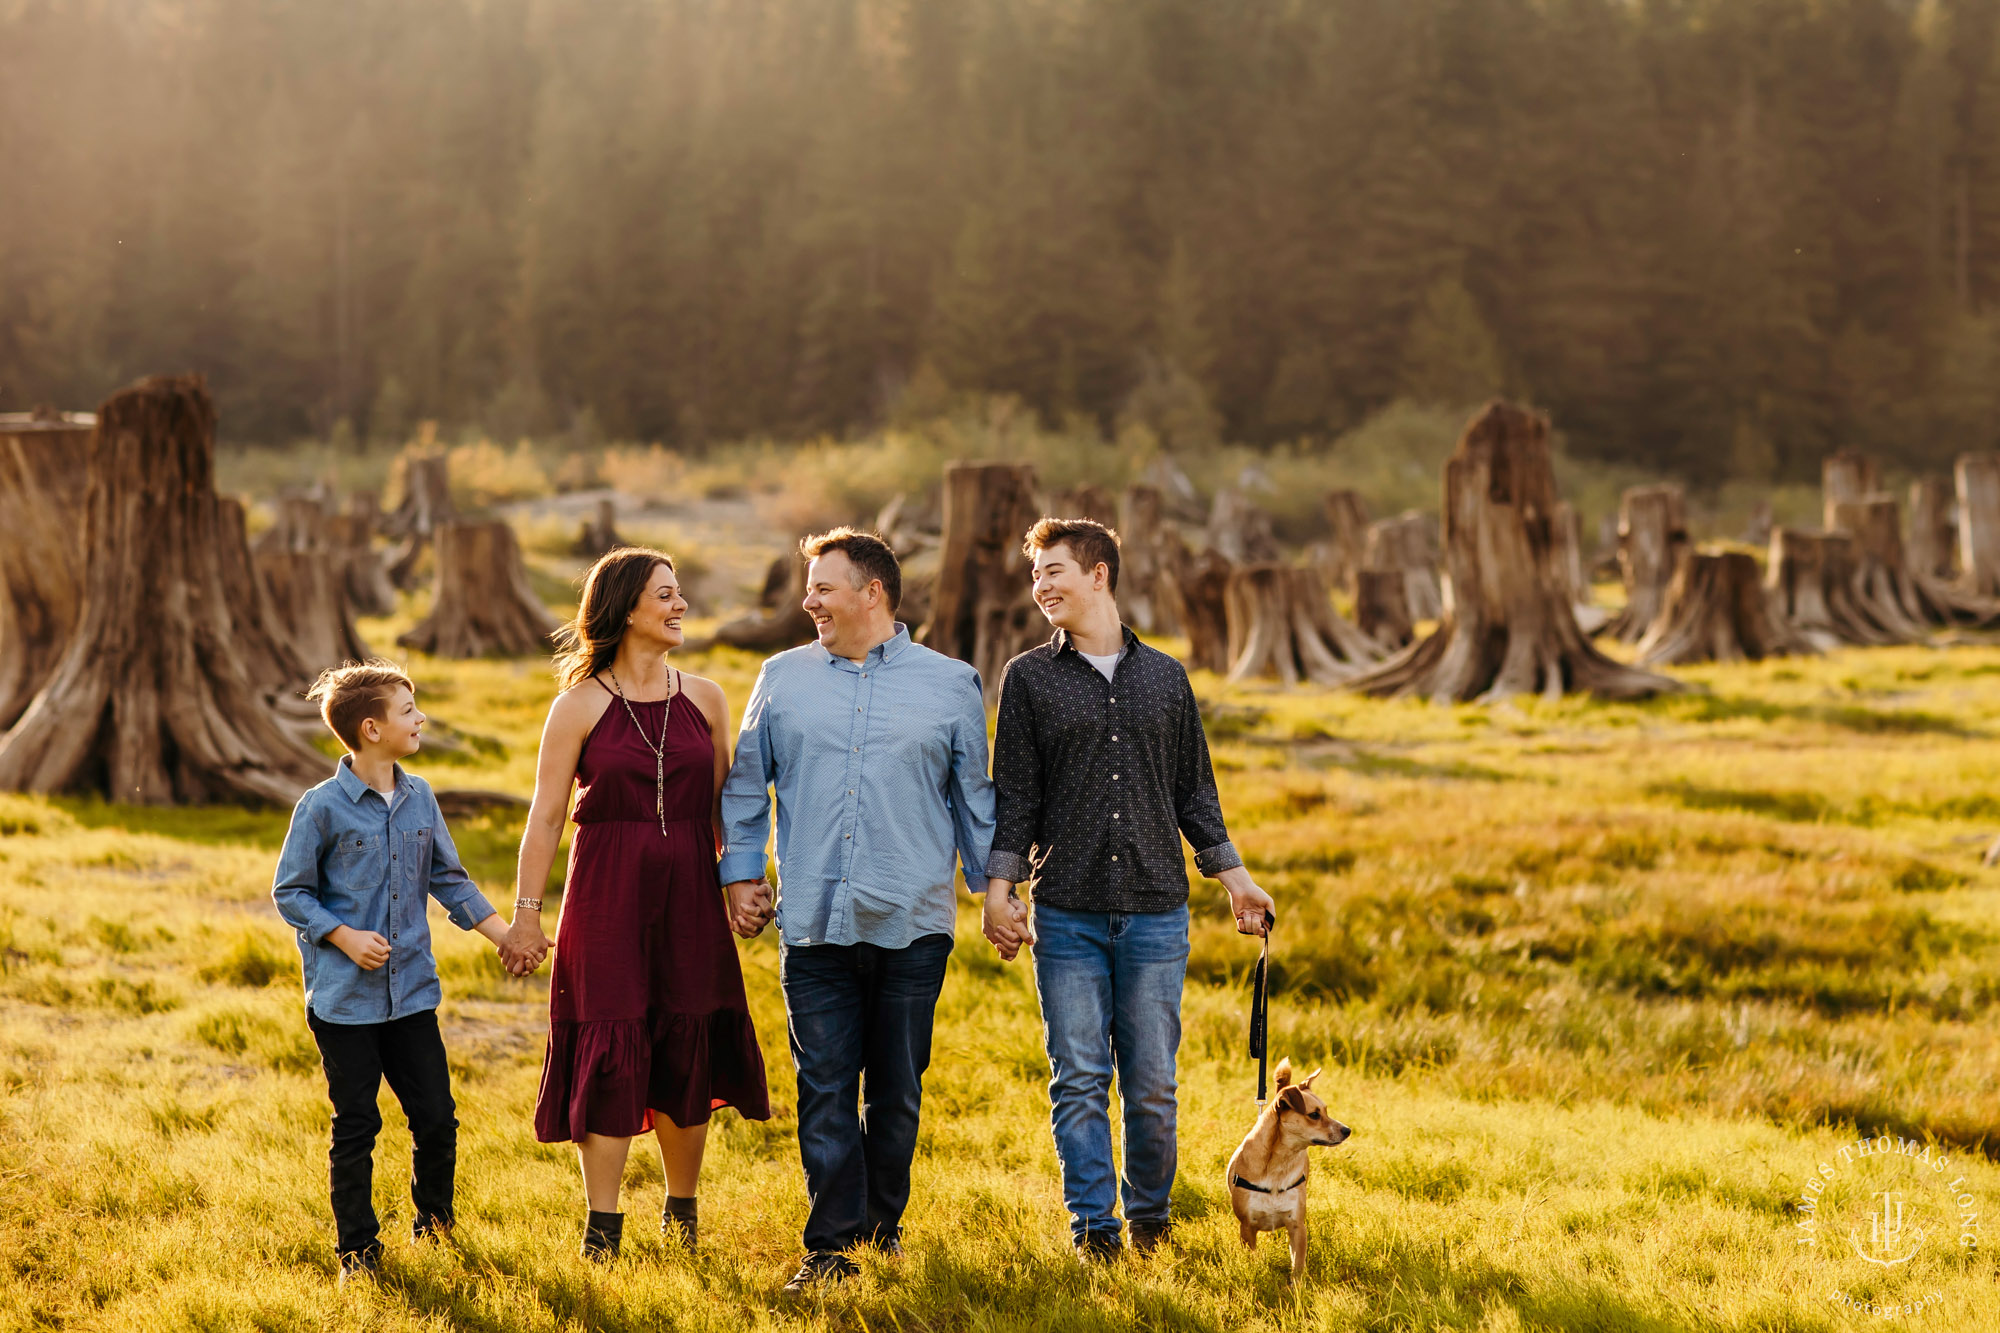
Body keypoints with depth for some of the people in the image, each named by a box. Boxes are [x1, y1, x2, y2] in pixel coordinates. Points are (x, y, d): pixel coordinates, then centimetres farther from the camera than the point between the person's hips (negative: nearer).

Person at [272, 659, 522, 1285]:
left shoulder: (420, 798, 6)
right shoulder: (322, 808, -10)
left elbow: (449, 879, 14)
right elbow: (289, 892, -4)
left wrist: (504, 934, 8)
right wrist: (343, 936, -15)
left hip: (411, 991, 4)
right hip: (344, 998, -4)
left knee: (437, 1117, 6)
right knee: (356, 1127, 4)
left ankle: (434, 1220, 30)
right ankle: (357, 1247, 18)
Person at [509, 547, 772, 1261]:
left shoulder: (703, 699, 7)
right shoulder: (581, 705, -3)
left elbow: (722, 804, 13)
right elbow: (545, 815, -2)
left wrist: (741, 881, 5)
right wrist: (527, 911, -4)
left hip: (689, 895, 3)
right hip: (607, 896, -3)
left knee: (688, 1050, 8)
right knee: (609, 1055, -3)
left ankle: (682, 1211, 25)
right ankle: (602, 1228, 6)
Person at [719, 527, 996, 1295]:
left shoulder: (950, 685, 7)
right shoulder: (783, 679, 10)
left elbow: (975, 798, 12)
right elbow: (745, 785, 16)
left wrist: (995, 888, 9)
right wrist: (740, 871, 8)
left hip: (912, 924, -1)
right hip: (813, 923, 1)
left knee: (897, 1089, 8)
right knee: (825, 1091, -2)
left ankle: (883, 1218, 26)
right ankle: (831, 1243, 2)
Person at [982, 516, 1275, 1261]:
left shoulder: (1165, 678, 10)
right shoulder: (1029, 679, 5)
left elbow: (1194, 793, 15)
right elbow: (1013, 797, 4)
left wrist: (1235, 880, 11)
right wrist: (999, 891, -5)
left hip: (1155, 914, 1)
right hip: (1067, 914, -1)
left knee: (1152, 1081, 3)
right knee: (1078, 1080, 0)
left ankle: (1149, 1211, 20)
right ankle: (1092, 1223, 9)